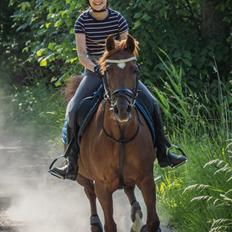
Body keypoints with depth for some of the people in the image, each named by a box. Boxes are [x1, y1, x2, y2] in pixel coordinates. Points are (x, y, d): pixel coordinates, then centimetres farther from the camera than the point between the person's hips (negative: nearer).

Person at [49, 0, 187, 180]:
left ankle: (163, 154, -1)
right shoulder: (83, 21, -7)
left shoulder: (117, 18, -5)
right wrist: (95, 68, -31)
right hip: (94, 72, -1)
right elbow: (81, 53, -13)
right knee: (73, 111, -21)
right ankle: (72, 165, -13)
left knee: (151, 103, -13)